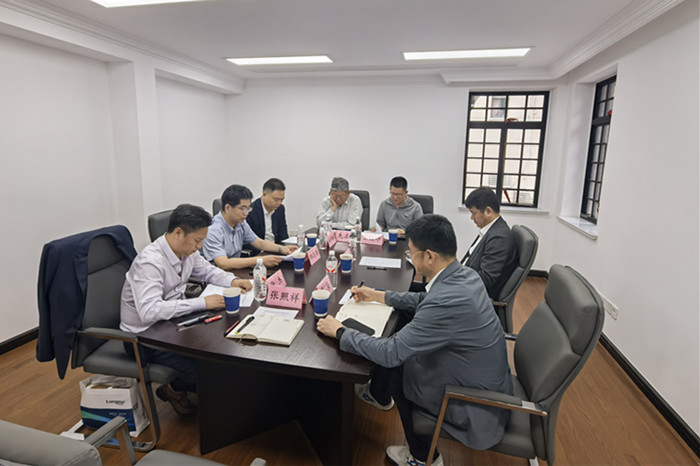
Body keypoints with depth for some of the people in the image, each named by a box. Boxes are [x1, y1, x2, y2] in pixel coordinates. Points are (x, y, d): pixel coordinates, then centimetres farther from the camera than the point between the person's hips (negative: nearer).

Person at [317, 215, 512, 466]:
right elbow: (424, 300, 13)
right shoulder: (464, 274, -8)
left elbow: (389, 353, -27)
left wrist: (339, 331, -14)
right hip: (489, 377, 8)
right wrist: (379, 295, 14)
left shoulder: (446, 300, -35)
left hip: (477, 407, -7)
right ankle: (380, 395, 41)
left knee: (396, 365, 9)